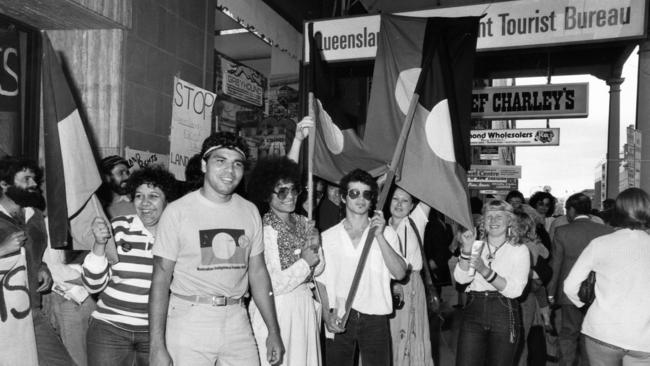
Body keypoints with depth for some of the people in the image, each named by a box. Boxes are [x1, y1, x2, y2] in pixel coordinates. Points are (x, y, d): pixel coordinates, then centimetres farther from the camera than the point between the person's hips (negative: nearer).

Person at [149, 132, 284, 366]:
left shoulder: (250, 212, 5)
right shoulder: (178, 211, -7)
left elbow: (258, 272, 8)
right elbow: (161, 279, -7)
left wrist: (273, 331, 7)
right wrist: (157, 347, -12)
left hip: (237, 320, 4)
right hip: (189, 321, -3)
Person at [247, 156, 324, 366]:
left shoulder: (304, 223, 4)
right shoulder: (264, 230, -17)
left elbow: (317, 269, 10)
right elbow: (271, 286, -19)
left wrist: (315, 248, -8)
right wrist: (304, 262, -13)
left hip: (306, 305, 6)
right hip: (277, 310, -6)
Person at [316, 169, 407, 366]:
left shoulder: (387, 233, 3)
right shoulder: (328, 237, 4)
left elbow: (400, 273, -9)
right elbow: (321, 281, 7)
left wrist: (379, 236, -14)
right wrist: (327, 316, -5)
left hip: (375, 318, 0)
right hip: (339, 320, 0)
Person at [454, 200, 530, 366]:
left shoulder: (519, 250, 2)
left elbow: (515, 290, -11)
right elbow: (461, 278, -5)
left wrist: (485, 271, -23)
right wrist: (467, 249, -18)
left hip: (504, 314, -1)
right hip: (473, 310, 2)